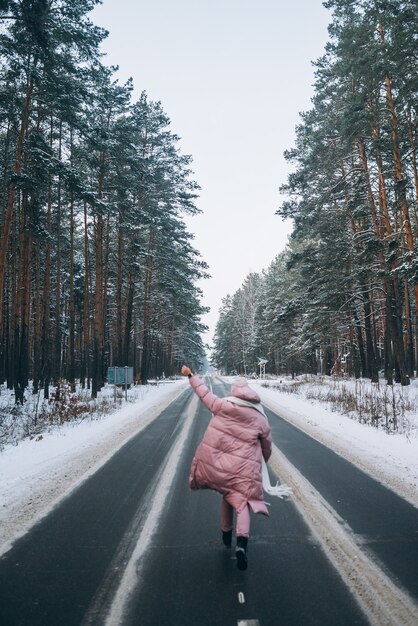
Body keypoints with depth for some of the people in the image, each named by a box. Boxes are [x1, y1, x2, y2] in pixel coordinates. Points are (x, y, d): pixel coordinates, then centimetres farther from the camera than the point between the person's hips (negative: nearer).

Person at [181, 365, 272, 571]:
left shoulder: (223, 406, -4)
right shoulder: (260, 417, 1)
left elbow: (205, 394, 5)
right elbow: (267, 444, 12)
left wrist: (191, 375, 17)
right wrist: (265, 458, 33)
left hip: (217, 460, 2)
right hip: (243, 467, -2)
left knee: (227, 495, 23)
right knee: (241, 500, 1)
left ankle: (226, 533, 36)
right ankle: (242, 541, -20)